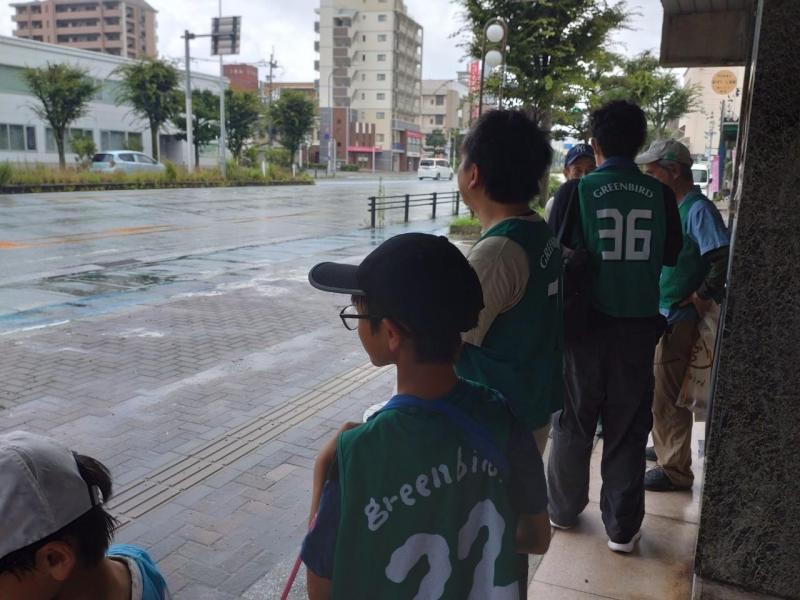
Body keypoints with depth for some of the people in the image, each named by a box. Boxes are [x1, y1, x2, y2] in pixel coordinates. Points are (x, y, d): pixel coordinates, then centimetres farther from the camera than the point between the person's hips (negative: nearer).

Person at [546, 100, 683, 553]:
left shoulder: (576, 192, -10)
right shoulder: (661, 195, -3)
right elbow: (671, 255, 9)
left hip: (587, 320, -1)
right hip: (639, 324, 2)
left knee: (574, 420, 14)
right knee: (629, 427, 11)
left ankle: (565, 508, 30)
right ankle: (623, 527, 19)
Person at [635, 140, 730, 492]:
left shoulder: (698, 210, -17)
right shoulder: (674, 208, 10)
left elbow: (724, 259, -26)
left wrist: (701, 297, -18)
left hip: (678, 318, -9)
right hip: (662, 314, 9)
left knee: (667, 395, 0)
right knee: (659, 390, 20)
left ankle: (675, 470, 13)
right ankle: (665, 448, 37)